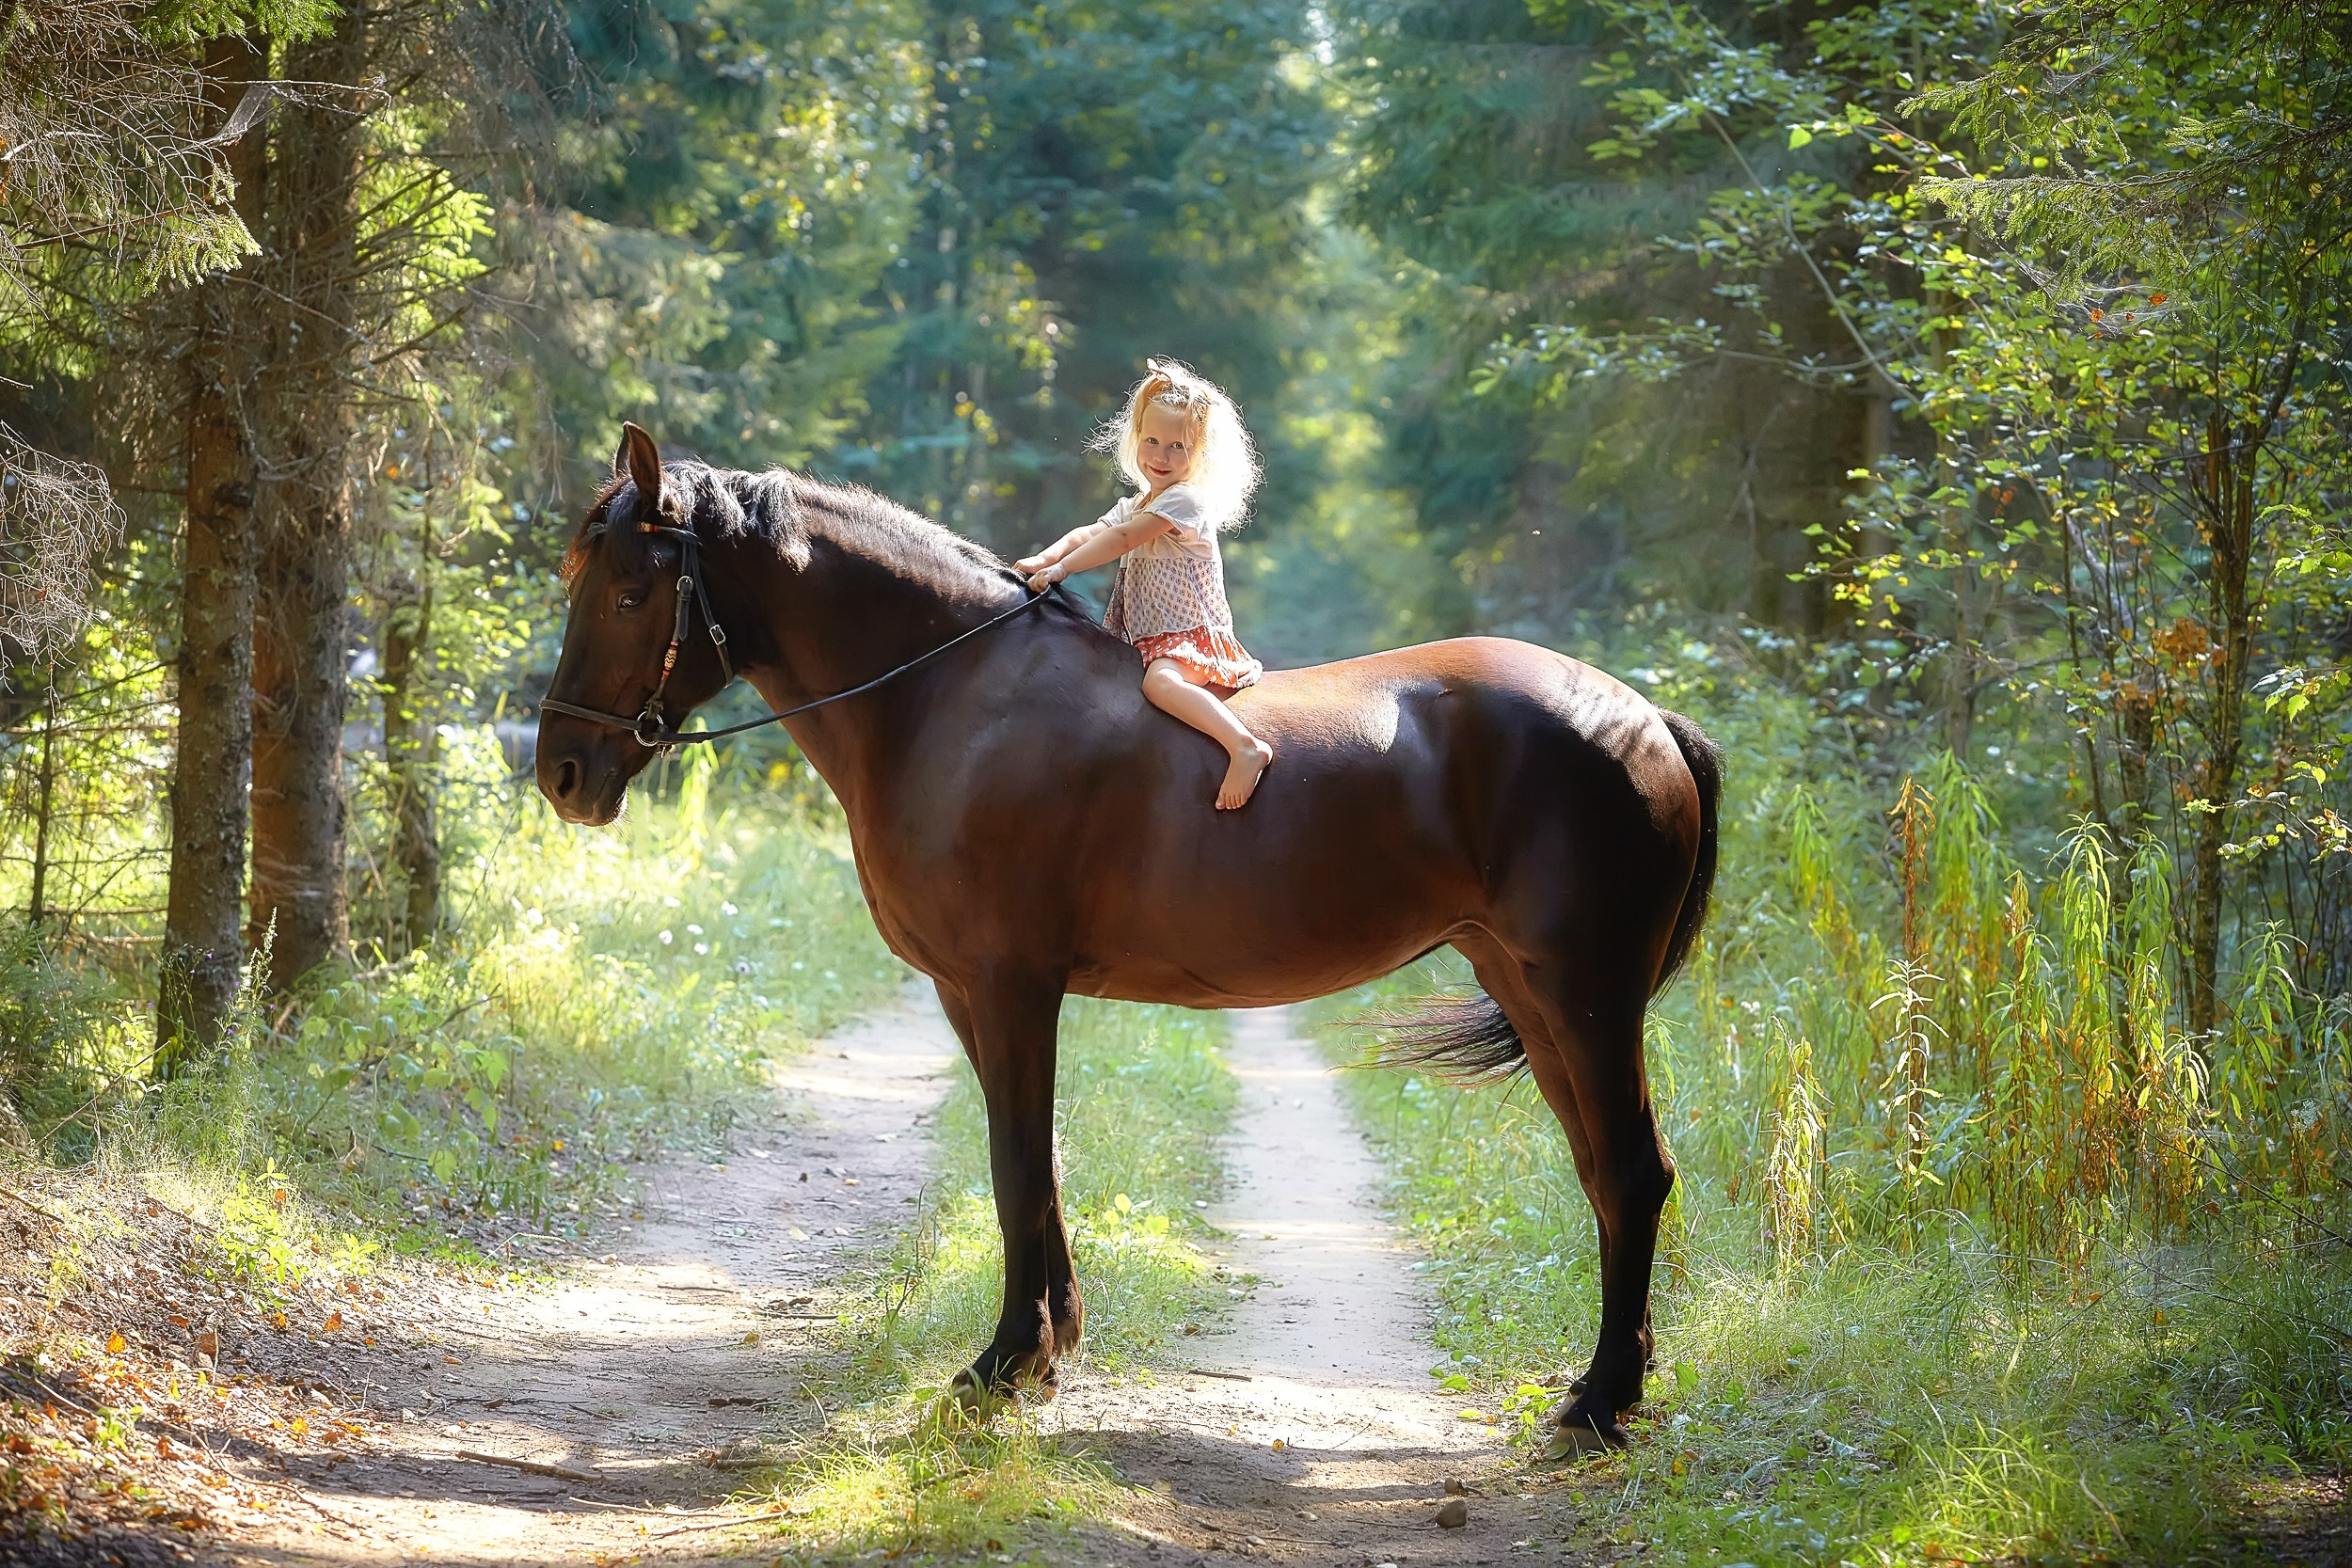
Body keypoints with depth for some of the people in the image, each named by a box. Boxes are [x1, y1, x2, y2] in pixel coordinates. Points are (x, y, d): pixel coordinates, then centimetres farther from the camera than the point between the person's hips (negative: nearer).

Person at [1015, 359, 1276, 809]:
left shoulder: (1185, 499, -11)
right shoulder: (1135, 506, 19)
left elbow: (1121, 539, -17)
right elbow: (1089, 534, 13)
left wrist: (1061, 569, -18)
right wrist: (1044, 559, -7)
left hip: (1192, 635, -10)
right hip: (1153, 639, 10)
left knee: (1160, 681, -37)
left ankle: (1245, 746, -48)